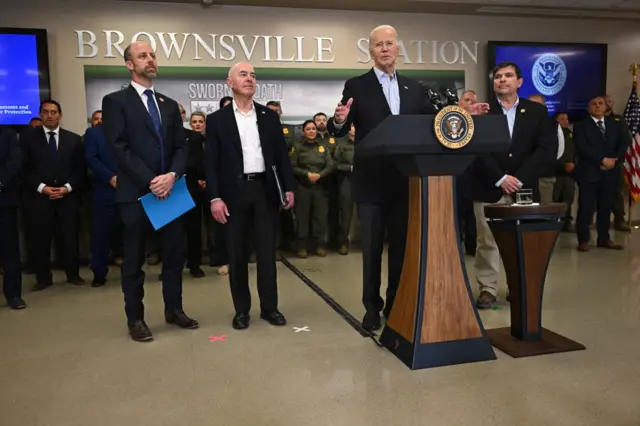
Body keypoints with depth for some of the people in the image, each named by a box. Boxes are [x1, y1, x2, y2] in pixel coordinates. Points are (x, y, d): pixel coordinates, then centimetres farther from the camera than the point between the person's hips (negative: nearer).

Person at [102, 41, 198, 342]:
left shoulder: (169, 104, 15)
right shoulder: (115, 101, -1)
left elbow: (181, 147, 8)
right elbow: (120, 148, -11)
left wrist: (172, 175, -11)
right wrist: (150, 181, -17)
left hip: (169, 189, 5)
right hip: (136, 193, -5)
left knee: (174, 255, 10)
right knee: (134, 260, 5)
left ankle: (174, 310, 24)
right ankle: (135, 318, 17)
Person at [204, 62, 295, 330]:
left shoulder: (269, 116, 10)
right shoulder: (217, 119, 3)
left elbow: (281, 154, 11)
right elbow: (211, 163, -1)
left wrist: (288, 187, 3)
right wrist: (214, 197, -10)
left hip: (265, 189, 2)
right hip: (235, 192, -1)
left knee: (267, 251, 5)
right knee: (237, 254, 5)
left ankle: (269, 307, 17)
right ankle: (241, 310, 18)